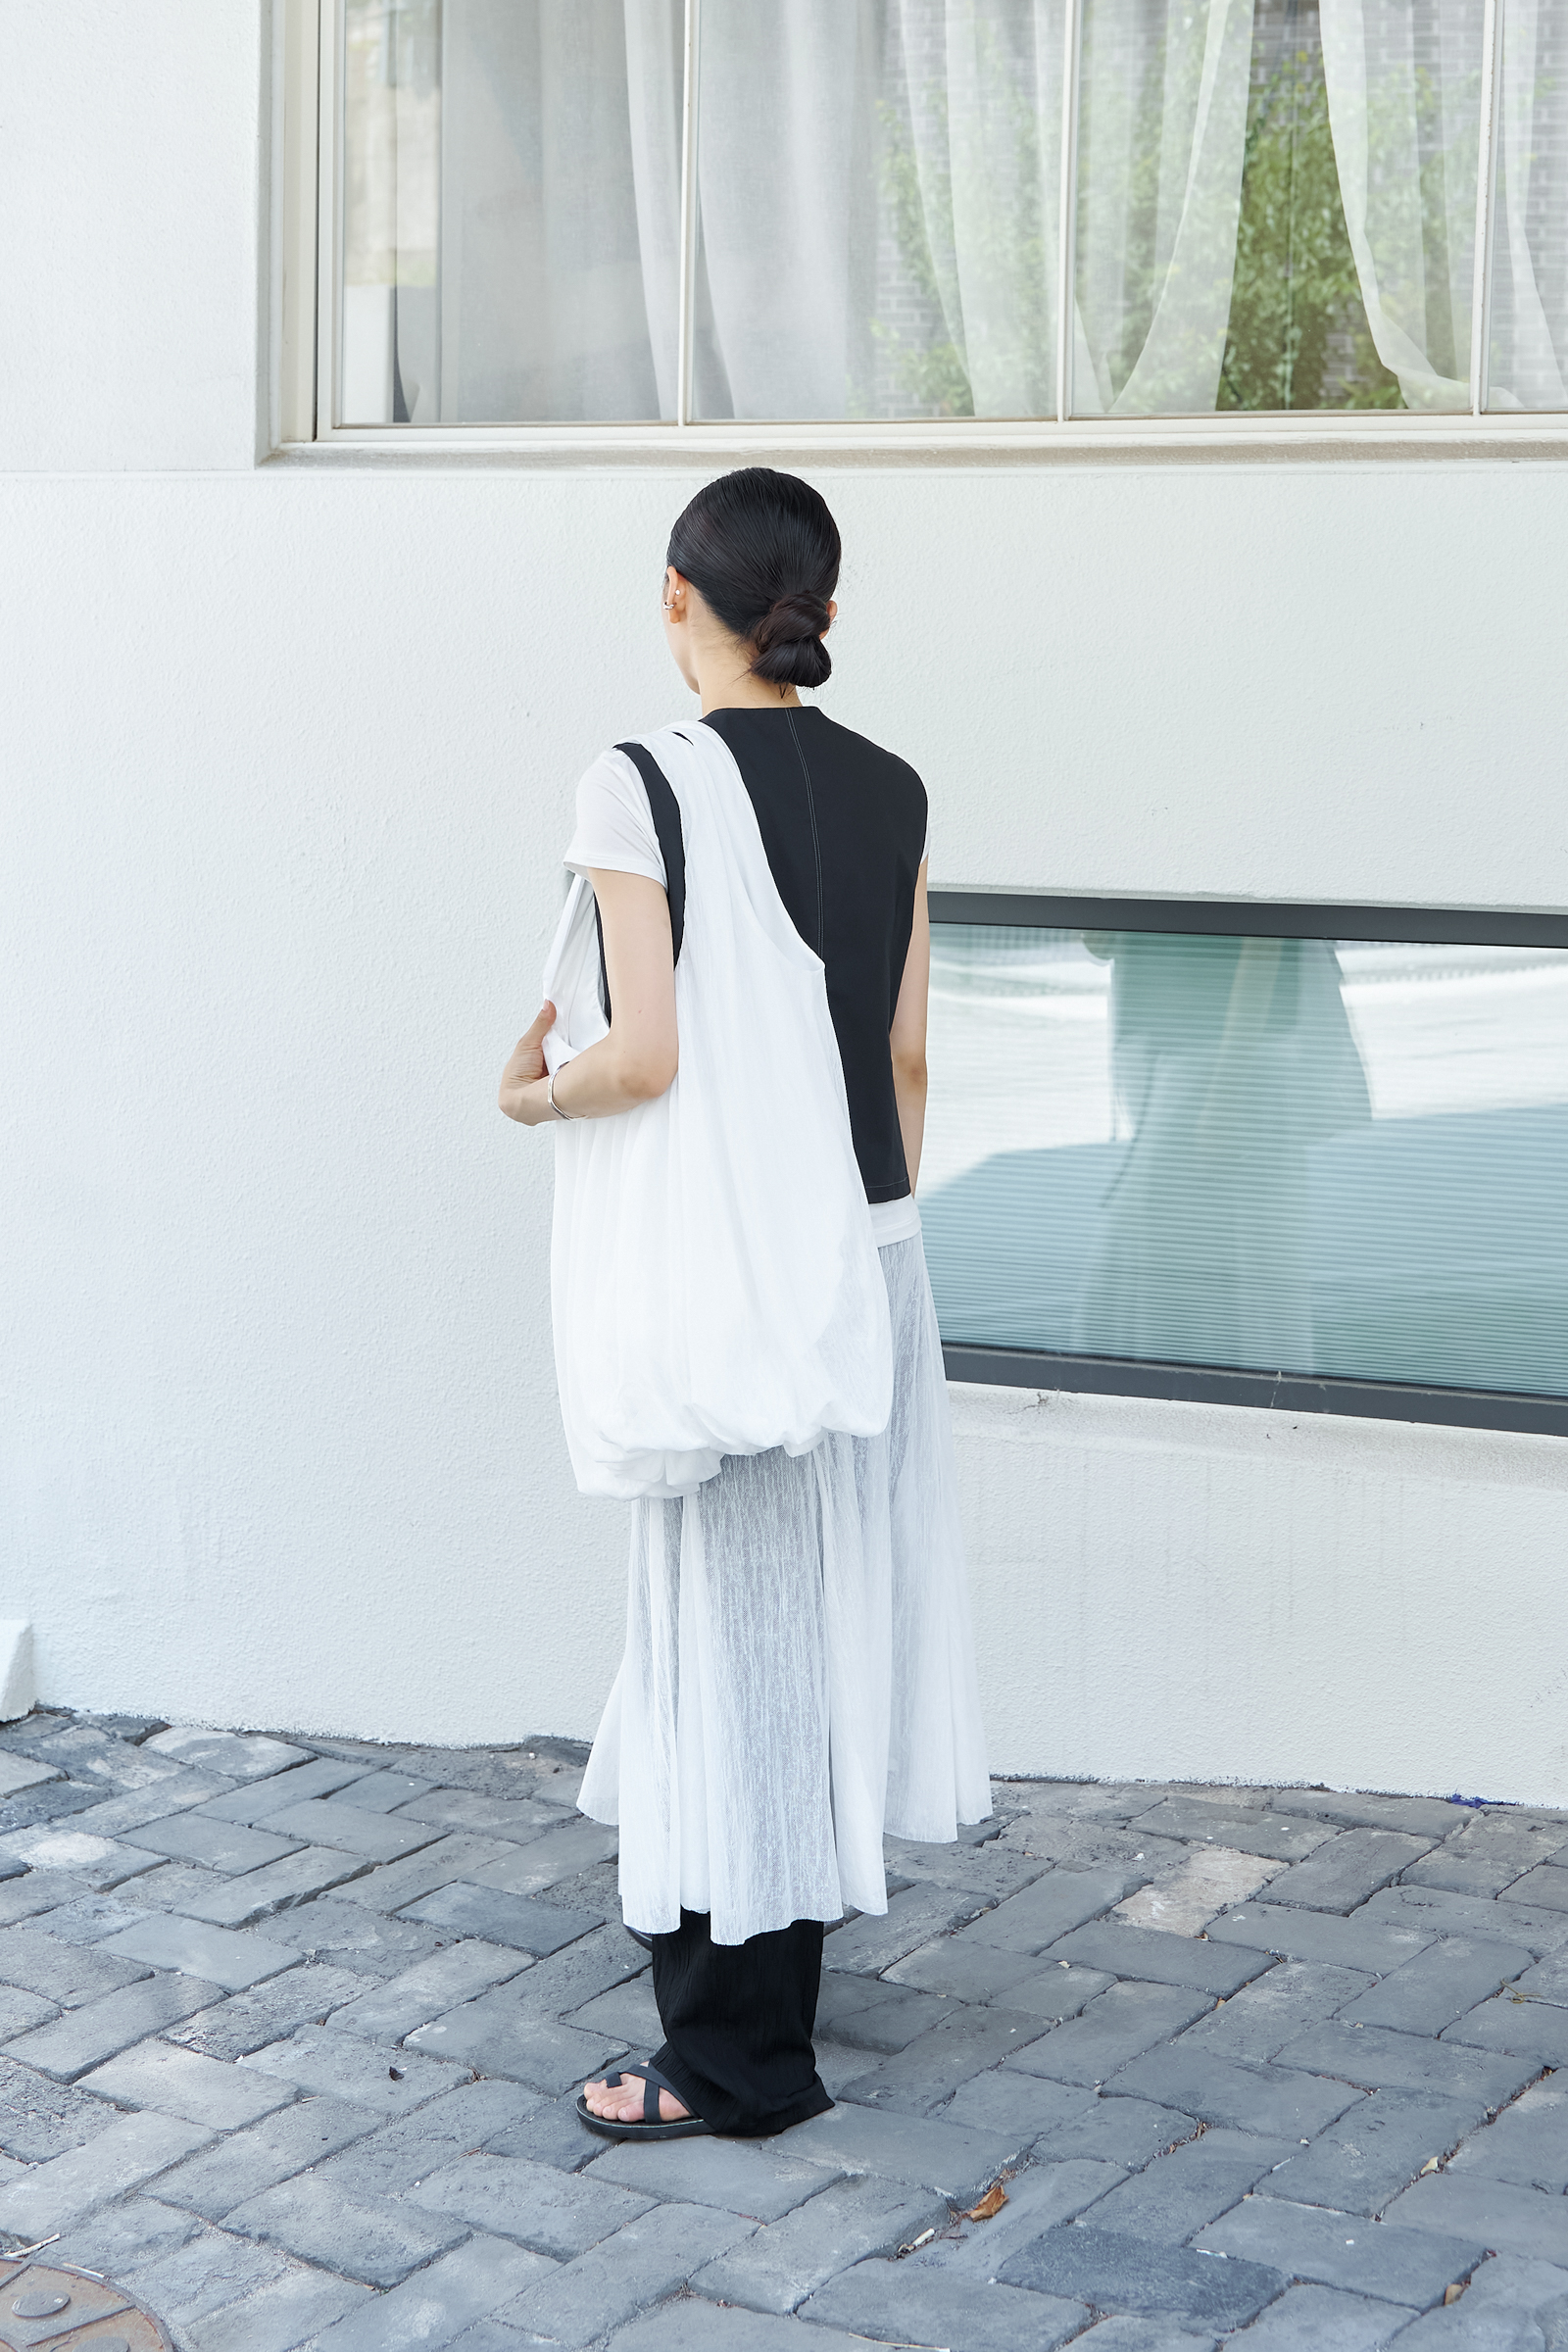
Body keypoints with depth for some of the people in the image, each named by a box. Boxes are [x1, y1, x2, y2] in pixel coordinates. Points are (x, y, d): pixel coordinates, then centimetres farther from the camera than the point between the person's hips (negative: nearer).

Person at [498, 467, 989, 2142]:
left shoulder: (643, 787, -14)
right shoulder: (889, 793, 4)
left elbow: (642, 1055, -19)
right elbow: (903, 1053, 8)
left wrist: (535, 1091, 1)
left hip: (713, 1269, -6)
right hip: (860, 1253, 6)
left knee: (724, 1623, 0)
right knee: (828, 1594, 16)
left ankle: (740, 2054, 9)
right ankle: (777, 1963, 32)